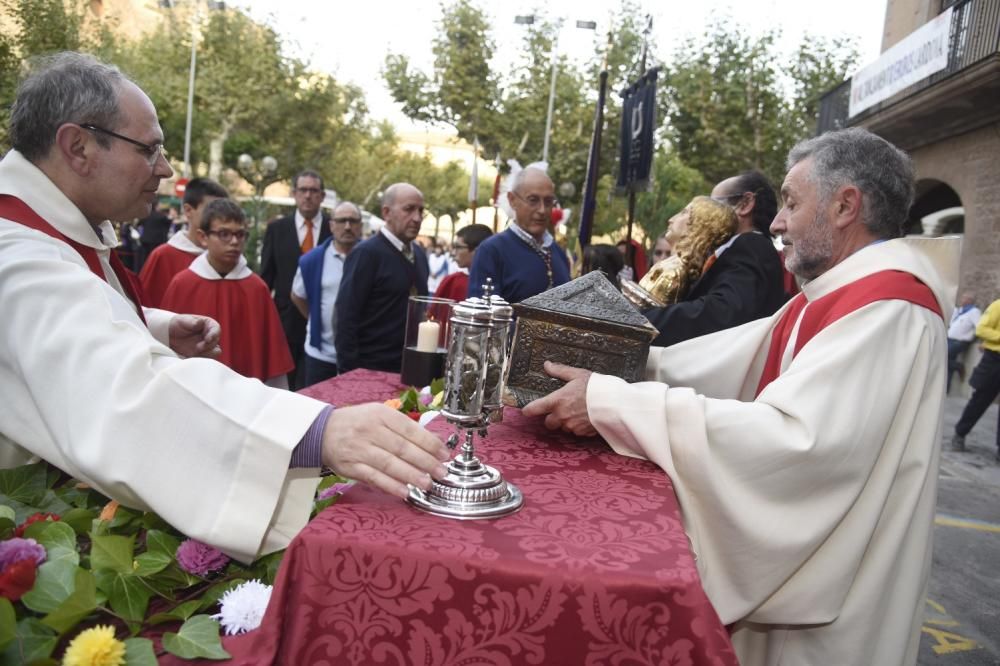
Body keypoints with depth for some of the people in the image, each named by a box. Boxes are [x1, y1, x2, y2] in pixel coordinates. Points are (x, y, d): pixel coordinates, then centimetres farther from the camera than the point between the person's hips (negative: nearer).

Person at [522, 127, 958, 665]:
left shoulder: (887, 308, -23)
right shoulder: (836, 297, 9)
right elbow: (732, 358, 4)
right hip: (785, 567, 8)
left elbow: (792, 437, -35)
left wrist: (609, 402, -33)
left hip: (821, 606, -8)